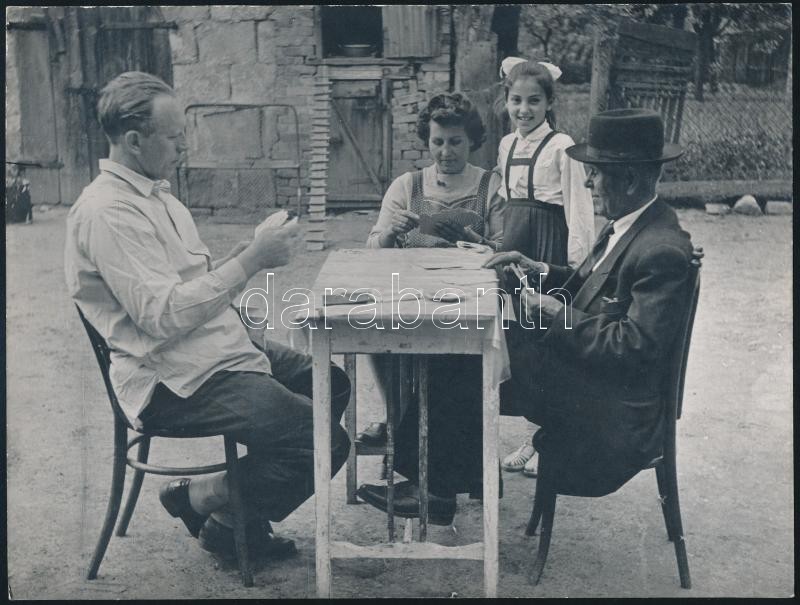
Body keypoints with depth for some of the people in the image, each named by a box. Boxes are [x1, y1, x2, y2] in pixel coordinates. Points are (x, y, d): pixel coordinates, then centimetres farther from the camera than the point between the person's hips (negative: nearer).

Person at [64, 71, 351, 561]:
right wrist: (250, 262, -22)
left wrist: (247, 254, 0)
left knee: (331, 384, 17)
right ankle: (201, 499, 7)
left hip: (224, 350, 11)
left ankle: (240, 507, 20)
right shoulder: (107, 212, -18)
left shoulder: (157, 194, 14)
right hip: (178, 383, -10)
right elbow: (162, 315, -26)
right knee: (326, 443, -16)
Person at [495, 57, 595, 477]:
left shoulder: (561, 147, -10)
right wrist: (502, 245, 15)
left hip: (549, 247, -7)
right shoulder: (507, 146, 10)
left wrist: (577, 262, -14)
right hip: (515, 247, 7)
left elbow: (577, 206, -11)